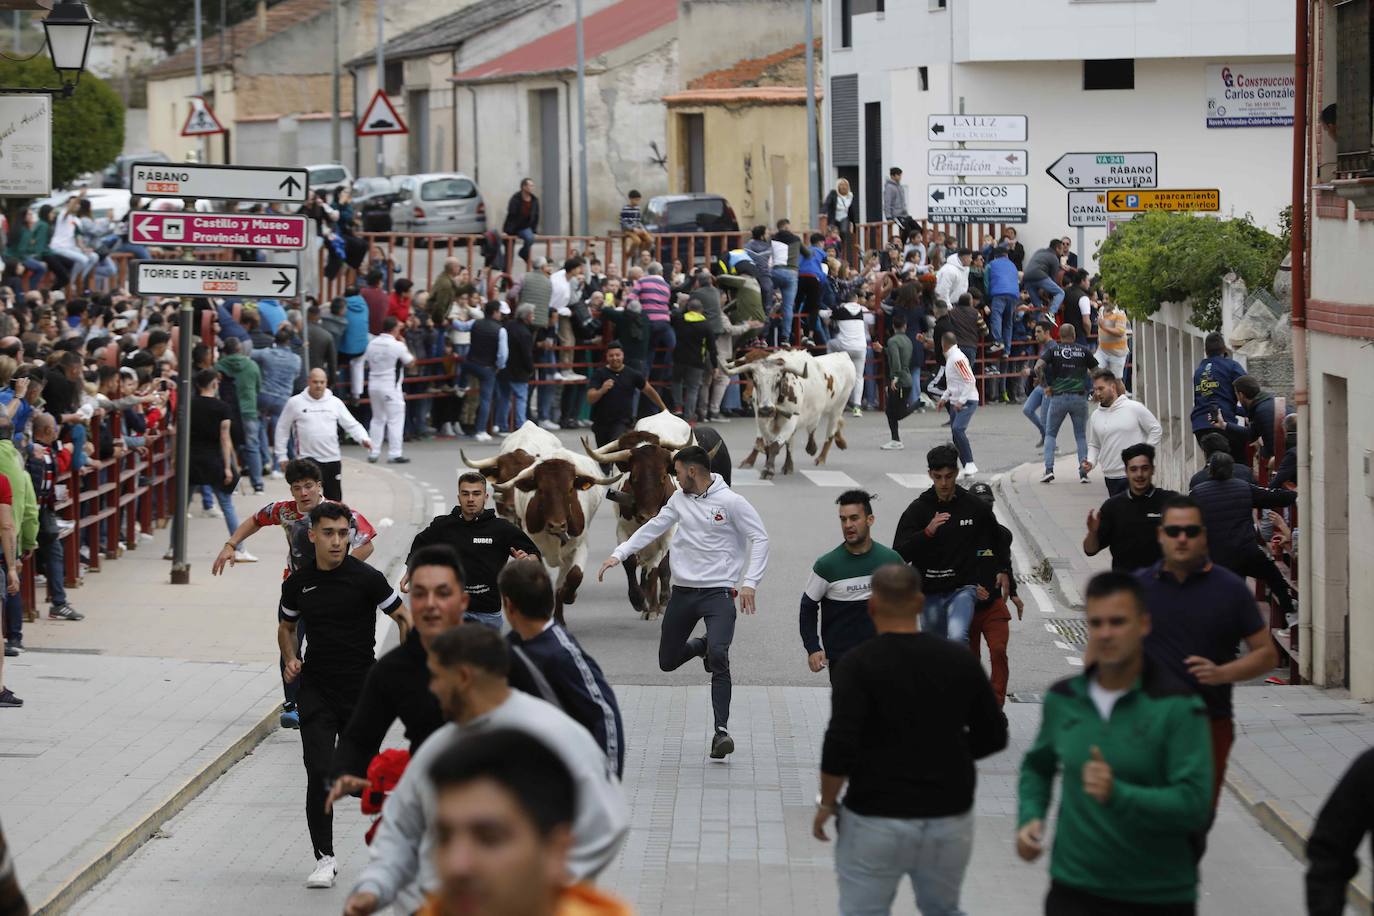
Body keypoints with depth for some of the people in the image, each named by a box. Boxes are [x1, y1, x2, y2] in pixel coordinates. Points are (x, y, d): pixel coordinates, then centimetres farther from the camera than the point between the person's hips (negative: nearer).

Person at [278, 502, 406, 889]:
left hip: (361, 688, -2)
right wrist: (290, 659, 0)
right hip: (316, 690, 2)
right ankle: (324, 857, -2)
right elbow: (286, 627, 20)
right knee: (320, 773, -9)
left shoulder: (366, 578, -8)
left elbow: (404, 618, -2)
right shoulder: (297, 583, 2)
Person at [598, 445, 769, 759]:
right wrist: (619, 554, 3)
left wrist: (749, 582, -17)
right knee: (667, 661, 11)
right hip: (683, 591, 6)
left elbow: (759, 538, -8)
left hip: (718, 592, -6)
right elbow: (654, 527, 11)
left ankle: (721, 730, -19)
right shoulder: (680, 498, 7)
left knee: (718, 658, -22)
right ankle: (702, 646, 42)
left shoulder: (731, 502, -9)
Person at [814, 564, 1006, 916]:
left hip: (877, 821, -4)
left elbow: (840, 746, -19)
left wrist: (827, 803, -4)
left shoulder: (860, 663, -12)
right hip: (949, 819, 4)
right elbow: (992, 736, 7)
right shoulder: (959, 659, 0)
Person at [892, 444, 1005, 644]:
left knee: (957, 636, -29)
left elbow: (998, 538, 22)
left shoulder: (975, 507, 1)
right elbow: (899, 555, -12)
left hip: (963, 589, -2)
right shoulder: (918, 509, -2)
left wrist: (1004, 571, 19)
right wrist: (927, 532, -24)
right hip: (930, 592, 2)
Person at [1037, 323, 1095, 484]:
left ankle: (1049, 469, -4)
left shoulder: (1053, 350, 4)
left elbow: (1038, 367, -9)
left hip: (1058, 397, 0)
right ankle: (1084, 471, -3)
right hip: (1079, 397, 0)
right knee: (1081, 436, 11)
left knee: (1050, 434, 12)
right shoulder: (1083, 351, 5)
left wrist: (1046, 385, 5)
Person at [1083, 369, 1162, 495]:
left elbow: (1156, 430, 1)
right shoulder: (1095, 416, 9)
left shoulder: (1134, 408, -4)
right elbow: (1094, 445, 17)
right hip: (1110, 477, 5)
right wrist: (1090, 462, -2)